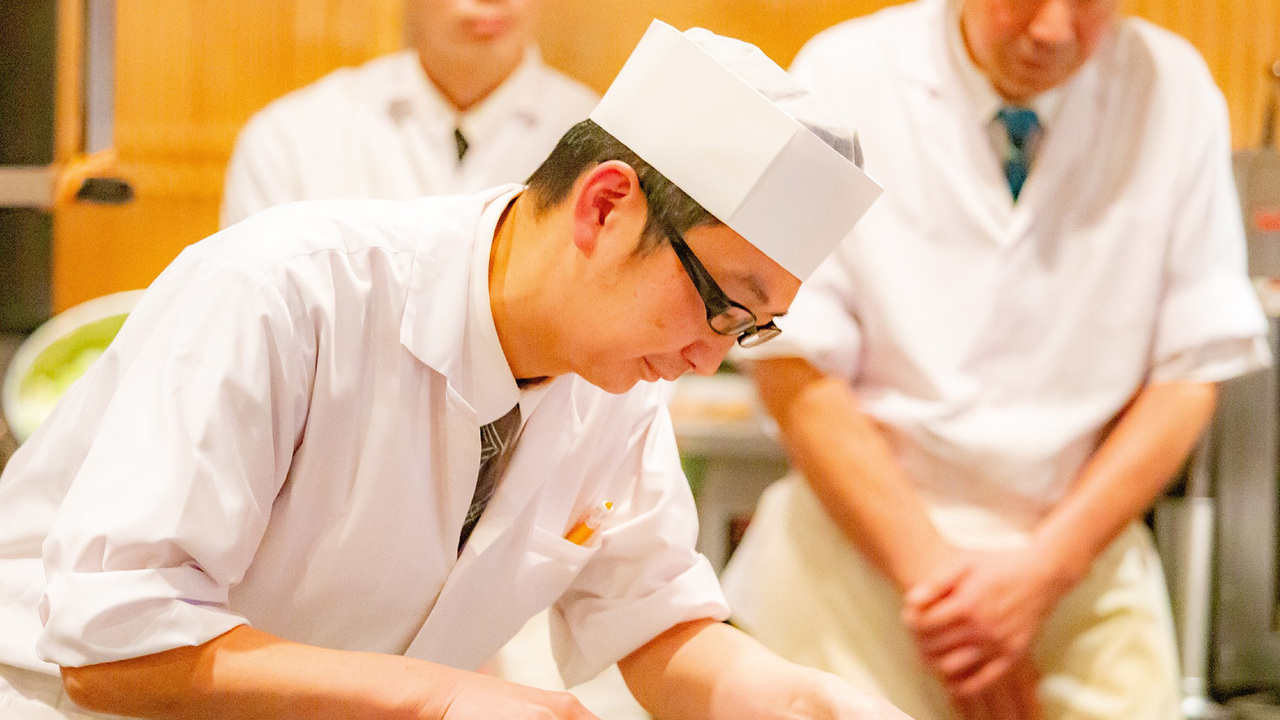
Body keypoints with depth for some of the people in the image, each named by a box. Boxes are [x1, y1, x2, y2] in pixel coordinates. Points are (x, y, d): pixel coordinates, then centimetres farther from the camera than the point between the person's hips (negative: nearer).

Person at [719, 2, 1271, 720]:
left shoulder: (1175, 92, -2)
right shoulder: (845, 79, -7)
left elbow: (1189, 375, 0)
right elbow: (796, 371, -9)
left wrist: (1044, 567, -11)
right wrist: (930, 572, -16)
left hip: (1080, 557, 2)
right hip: (863, 549, -1)